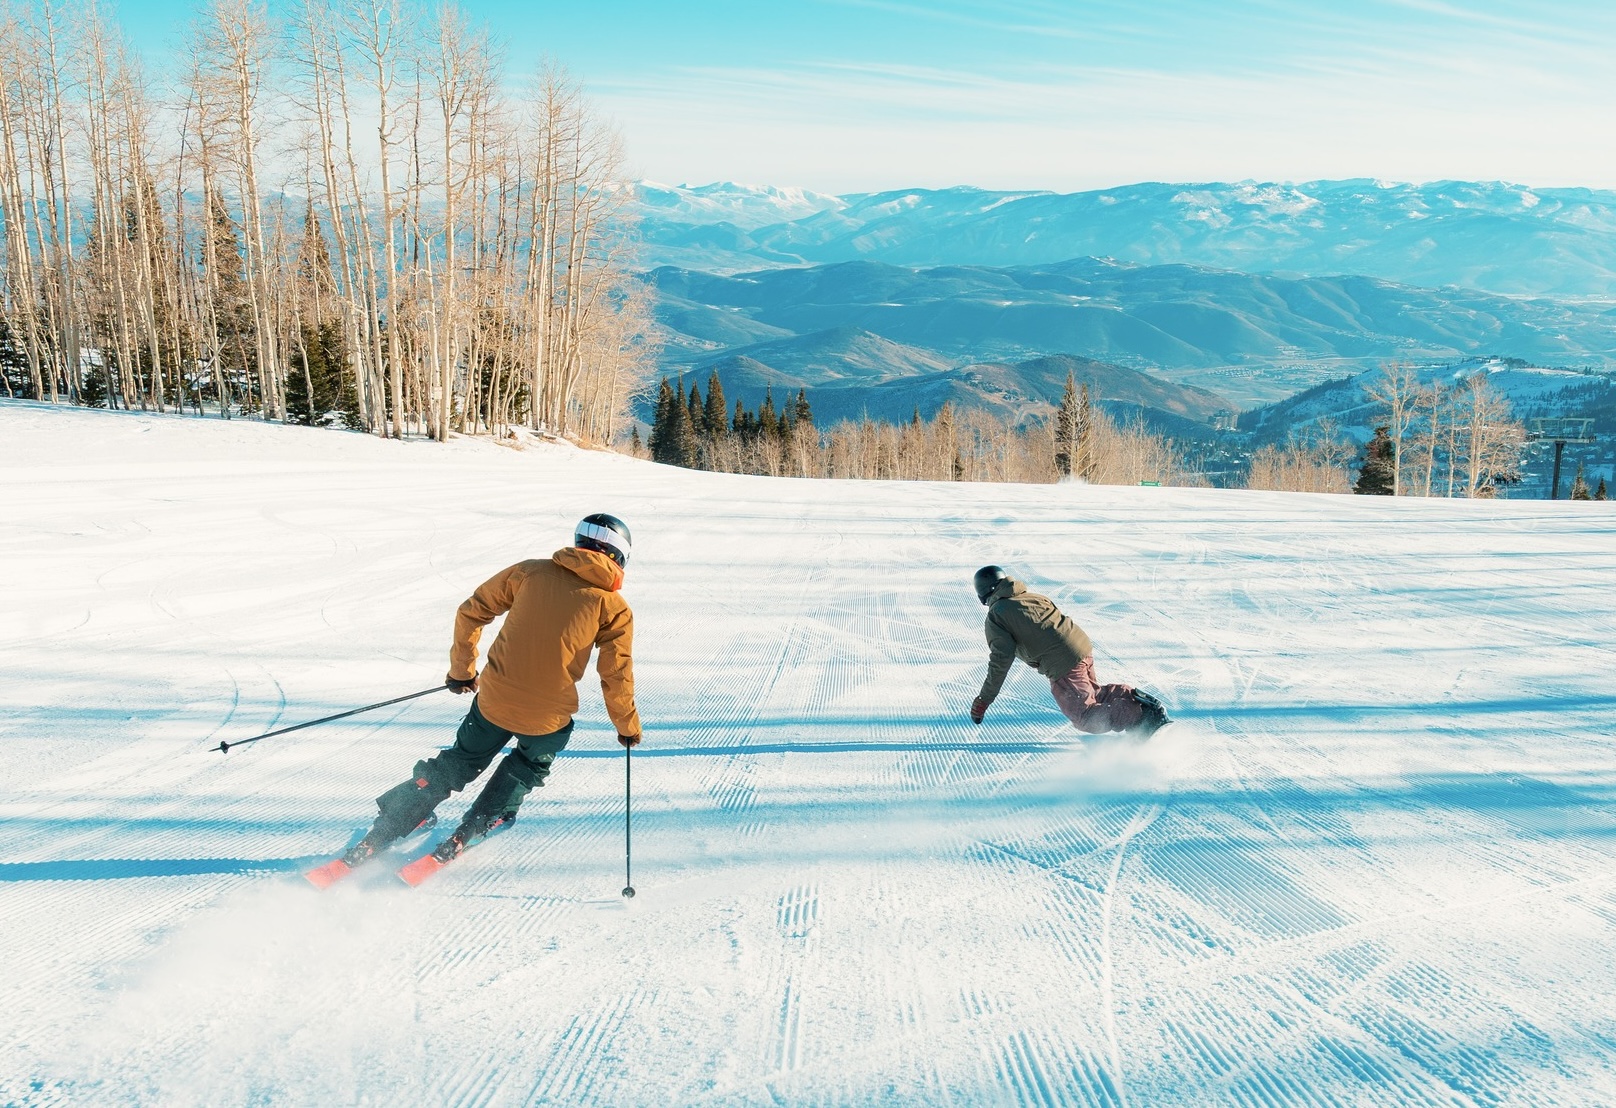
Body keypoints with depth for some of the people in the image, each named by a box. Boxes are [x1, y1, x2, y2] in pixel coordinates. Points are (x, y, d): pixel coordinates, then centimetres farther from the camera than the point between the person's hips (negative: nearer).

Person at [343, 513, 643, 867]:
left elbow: (471, 612, 9)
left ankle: (374, 839, 22)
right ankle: (467, 834, 23)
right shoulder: (614, 607, -1)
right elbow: (616, 677, -2)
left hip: (494, 699, 2)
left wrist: (461, 669, 21)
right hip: (547, 716, -2)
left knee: (457, 763, 23)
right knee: (531, 762, 31)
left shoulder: (531, 571, 5)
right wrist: (628, 726, 14)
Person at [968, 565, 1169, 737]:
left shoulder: (996, 617, 0)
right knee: (1092, 693, 30)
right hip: (1083, 646, 8)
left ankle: (1141, 715, -16)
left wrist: (983, 701, -1)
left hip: (1062, 665, -8)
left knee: (1085, 718, 0)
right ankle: (1134, 698, 7)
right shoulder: (1033, 597, 20)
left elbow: (1001, 661, -7)